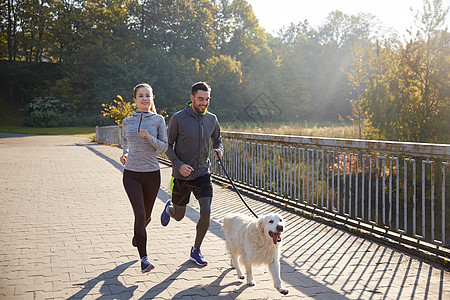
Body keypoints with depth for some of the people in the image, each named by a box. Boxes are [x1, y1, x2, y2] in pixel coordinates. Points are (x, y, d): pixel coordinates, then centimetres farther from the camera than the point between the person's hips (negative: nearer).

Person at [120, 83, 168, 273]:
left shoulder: (158, 120, -1)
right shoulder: (127, 122, 5)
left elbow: (164, 147, -5)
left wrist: (149, 138, -20)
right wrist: (125, 153, 10)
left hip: (152, 173, 0)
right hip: (131, 174, 0)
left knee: (146, 216, 14)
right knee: (140, 214, -15)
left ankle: (137, 235, 49)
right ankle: (144, 258, -8)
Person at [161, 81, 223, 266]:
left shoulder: (212, 119, 0)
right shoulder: (178, 118, -13)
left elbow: (218, 140, 16)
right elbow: (168, 146, -6)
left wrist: (219, 150, -8)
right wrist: (178, 164, -20)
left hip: (203, 174, 3)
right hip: (182, 175, -2)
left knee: (206, 213, -10)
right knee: (178, 216, 12)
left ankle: (196, 250, 13)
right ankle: (169, 208, 52)